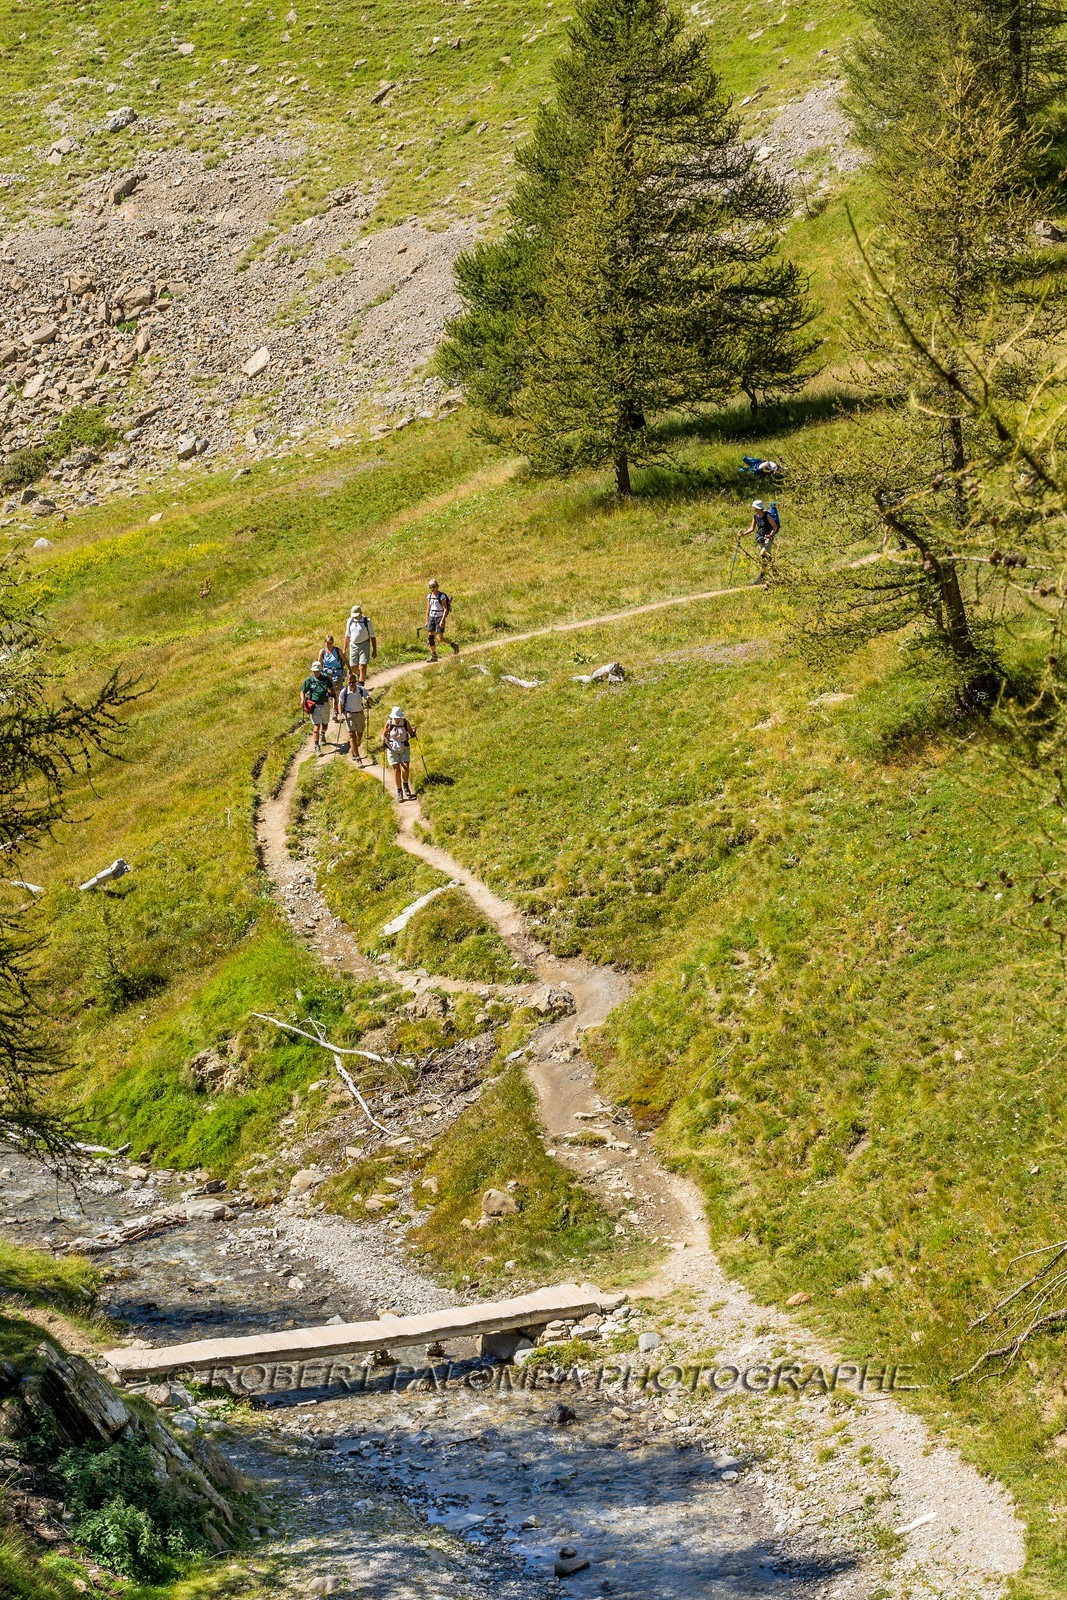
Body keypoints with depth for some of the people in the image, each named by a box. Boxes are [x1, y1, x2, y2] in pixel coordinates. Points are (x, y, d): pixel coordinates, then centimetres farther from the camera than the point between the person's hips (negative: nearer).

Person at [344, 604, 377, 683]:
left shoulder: (367, 621, -10)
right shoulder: (350, 621, 2)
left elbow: (372, 636, -4)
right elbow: (347, 635, 12)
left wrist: (374, 650, -3)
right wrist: (345, 649, 12)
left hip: (364, 645, -4)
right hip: (353, 645, 4)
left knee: (362, 667, -11)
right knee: (354, 667, 11)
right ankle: (359, 675, 44)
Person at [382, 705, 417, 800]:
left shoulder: (405, 722, -7)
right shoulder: (389, 723, -11)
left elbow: (411, 733, 3)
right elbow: (384, 734, -1)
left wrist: (413, 733, -19)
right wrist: (384, 740, -21)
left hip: (404, 748, 1)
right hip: (392, 749, -1)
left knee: (405, 769, -9)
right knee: (396, 771, -1)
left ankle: (405, 785, 21)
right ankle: (399, 792, 12)